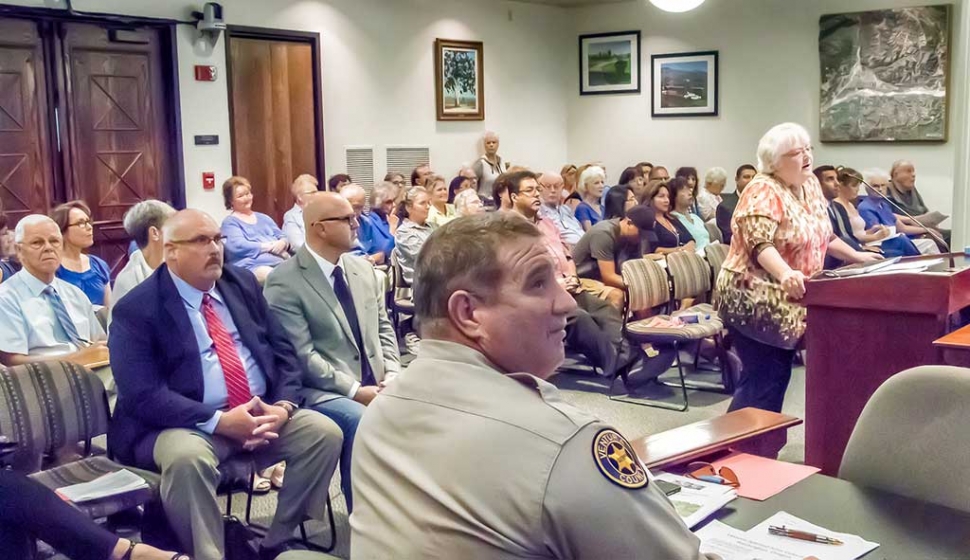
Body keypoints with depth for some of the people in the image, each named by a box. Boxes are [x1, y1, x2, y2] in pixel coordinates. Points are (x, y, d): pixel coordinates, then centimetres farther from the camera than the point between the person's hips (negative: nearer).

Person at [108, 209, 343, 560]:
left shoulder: (243, 283, 10)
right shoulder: (136, 309, -7)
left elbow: (284, 352, 9)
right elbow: (144, 396, -16)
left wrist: (282, 406, -11)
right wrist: (220, 422, -24)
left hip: (263, 414, 6)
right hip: (185, 425, -5)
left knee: (325, 432, -15)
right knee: (187, 458, -36)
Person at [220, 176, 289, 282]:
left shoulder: (263, 218, 28)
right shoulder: (230, 222, 9)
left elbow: (282, 237, 23)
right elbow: (237, 246, -9)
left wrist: (282, 243, -4)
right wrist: (270, 246, -8)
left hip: (280, 261, 6)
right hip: (253, 266, -6)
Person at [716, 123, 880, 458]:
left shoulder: (809, 185, 11)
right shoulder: (763, 192, -17)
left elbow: (822, 235, 23)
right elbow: (761, 244, -29)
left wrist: (856, 257, 20)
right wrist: (786, 274, -45)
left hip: (785, 303, 9)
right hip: (754, 301, -9)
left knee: (776, 377, 12)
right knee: (762, 380, -8)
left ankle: (761, 451, 21)